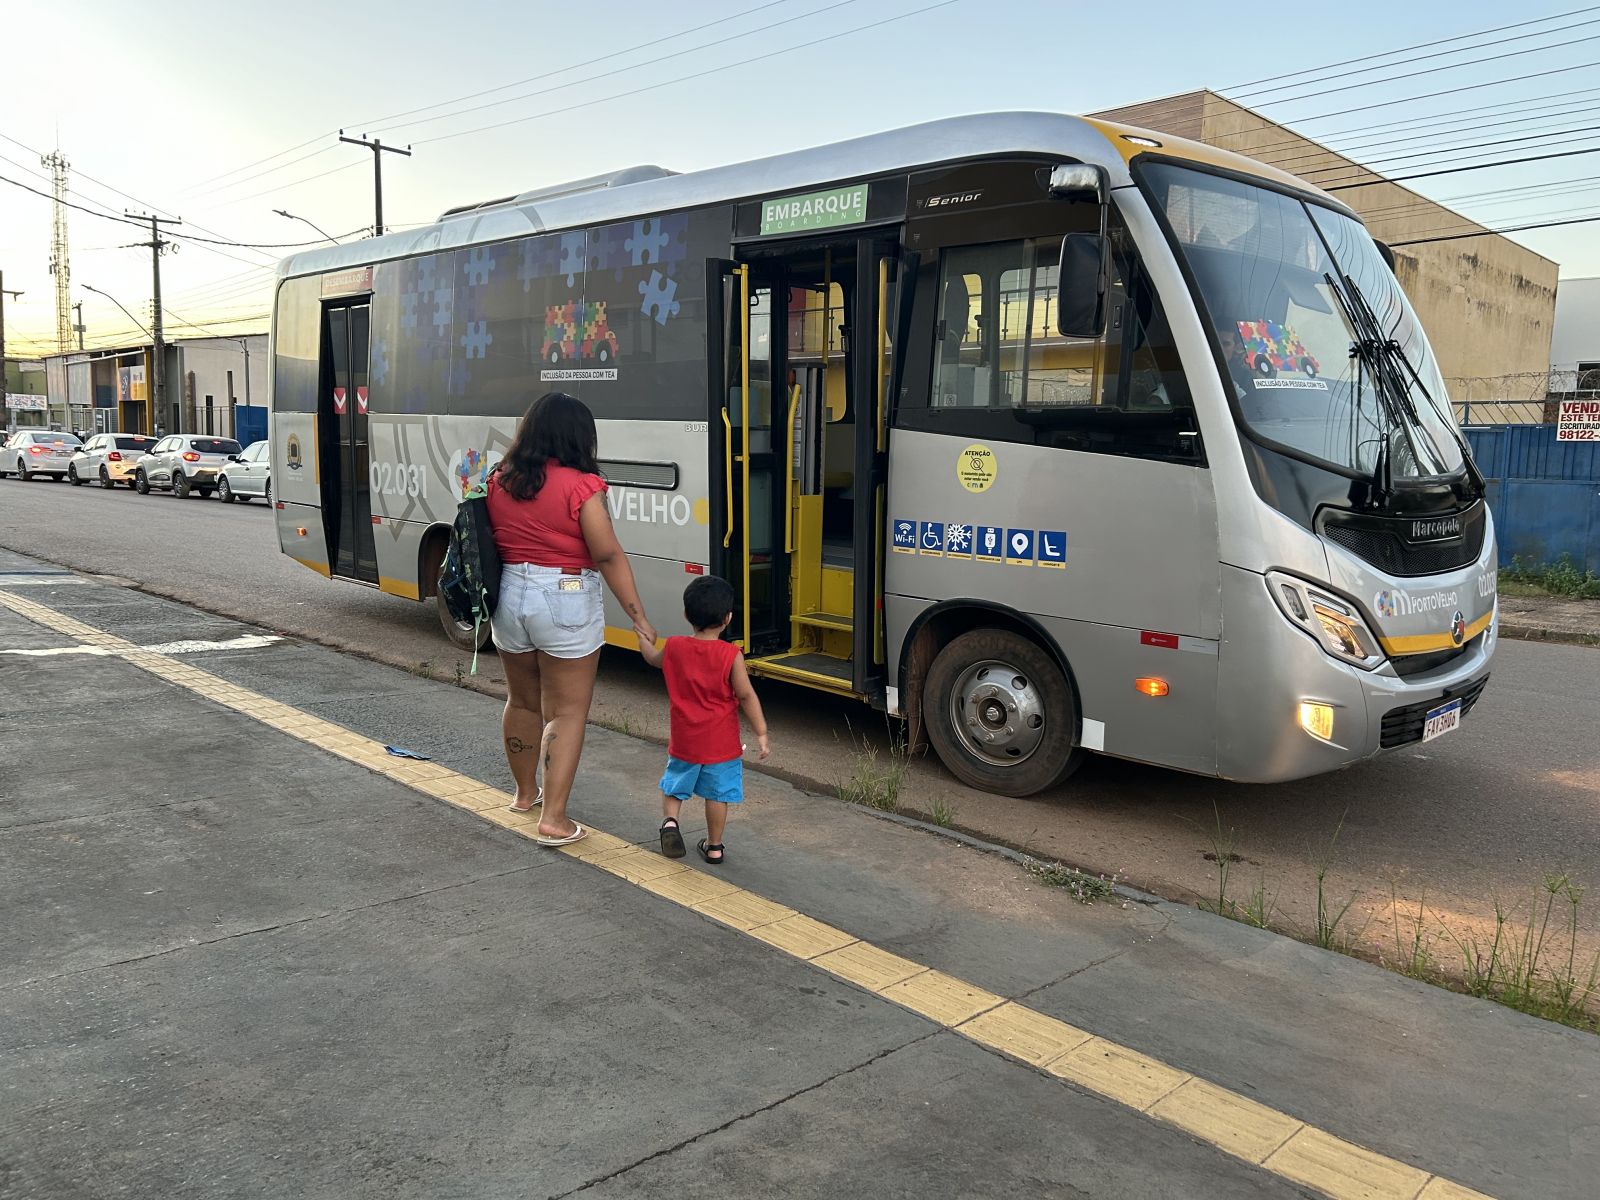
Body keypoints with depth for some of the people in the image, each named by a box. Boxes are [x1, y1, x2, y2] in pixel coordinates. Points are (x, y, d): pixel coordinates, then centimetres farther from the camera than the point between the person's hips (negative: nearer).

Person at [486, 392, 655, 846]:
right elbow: (609, 556, -17)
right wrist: (639, 617, -13)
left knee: (521, 702, 22)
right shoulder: (580, 485, -15)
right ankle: (554, 818, 3)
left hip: (509, 598, 6)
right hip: (565, 604, -6)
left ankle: (525, 792, 39)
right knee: (567, 713, 4)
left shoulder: (498, 481, 2)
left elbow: (487, 545, 9)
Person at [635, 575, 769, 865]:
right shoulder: (731, 655, -16)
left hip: (683, 740, 2)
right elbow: (747, 697, -14)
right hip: (721, 743, -2)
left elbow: (654, 659, 18)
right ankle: (714, 847, 19)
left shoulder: (673, 648, -5)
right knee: (717, 795, 11)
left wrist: (644, 639, 39)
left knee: (674, 785, 22)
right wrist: (761, 734, -7)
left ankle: (670, 820, 0)